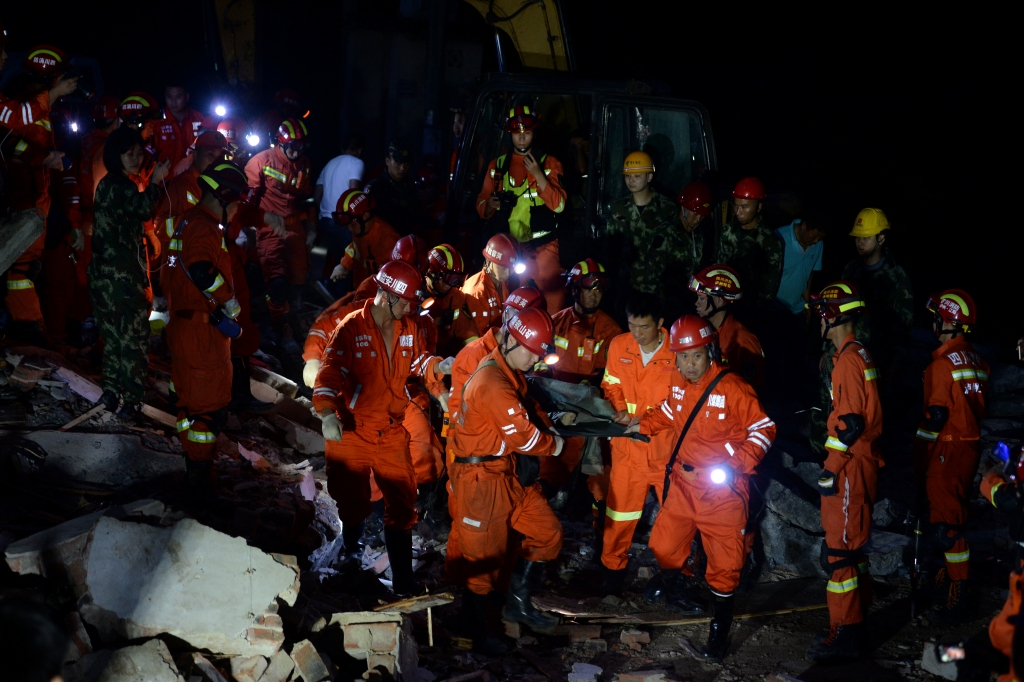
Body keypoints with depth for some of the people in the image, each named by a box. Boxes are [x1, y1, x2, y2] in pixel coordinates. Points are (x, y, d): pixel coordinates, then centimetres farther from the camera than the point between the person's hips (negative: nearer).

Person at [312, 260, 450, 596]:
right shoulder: (351, 329, -17)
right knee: (353, 504, 10)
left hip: (392, 433, 4)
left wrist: (439, 366, -10)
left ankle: (403, 578, 13)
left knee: (402, 504, 4)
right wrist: (327, 413, -38)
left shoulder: (408, 328, 0)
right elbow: (330, 372, -23)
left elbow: (416, 361, 12)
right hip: (351, 431, -4)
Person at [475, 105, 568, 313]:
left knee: (554, 300, -14)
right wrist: (489, 205, -11)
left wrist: (538, 175, -14)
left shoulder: (549, 163, 6)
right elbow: (481, 207, 12)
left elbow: (559, 205, -6)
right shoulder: (497, 165, 12)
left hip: (542, 247, -2)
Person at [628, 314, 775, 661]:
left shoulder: (732, 388, -19)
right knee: (663, 545, 16)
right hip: (684, 482, 6)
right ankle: (678, 586, 48)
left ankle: (719, 630, 16)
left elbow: (764, 430, -13)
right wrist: (642, 424, 5)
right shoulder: (678, 384, 0)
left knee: (724, 562, -1)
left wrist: (737, 465, -22)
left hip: (723, 488, -6)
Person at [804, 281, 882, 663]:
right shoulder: (860, 355, 13)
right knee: (852, 545, 17)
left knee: (839, 550, -7)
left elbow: (850, 423, -22)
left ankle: (845, 636, -4)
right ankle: (855, 622, 25)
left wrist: (831, 469, -19)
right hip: (862, 462, 10)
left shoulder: (848, 360, -17)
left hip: (849, 467, -10)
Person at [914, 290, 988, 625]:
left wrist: (920, 452, -8)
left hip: (948, 449, -9)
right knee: (955, 515, 20)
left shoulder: (943, 362, -18)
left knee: (947, 522, -6)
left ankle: (956, 599, -5)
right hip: (970, 445, 9)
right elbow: (976, 406, 14)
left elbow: (937, 414, -19)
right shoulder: (975, 360, 9)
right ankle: (950, 576, 33)